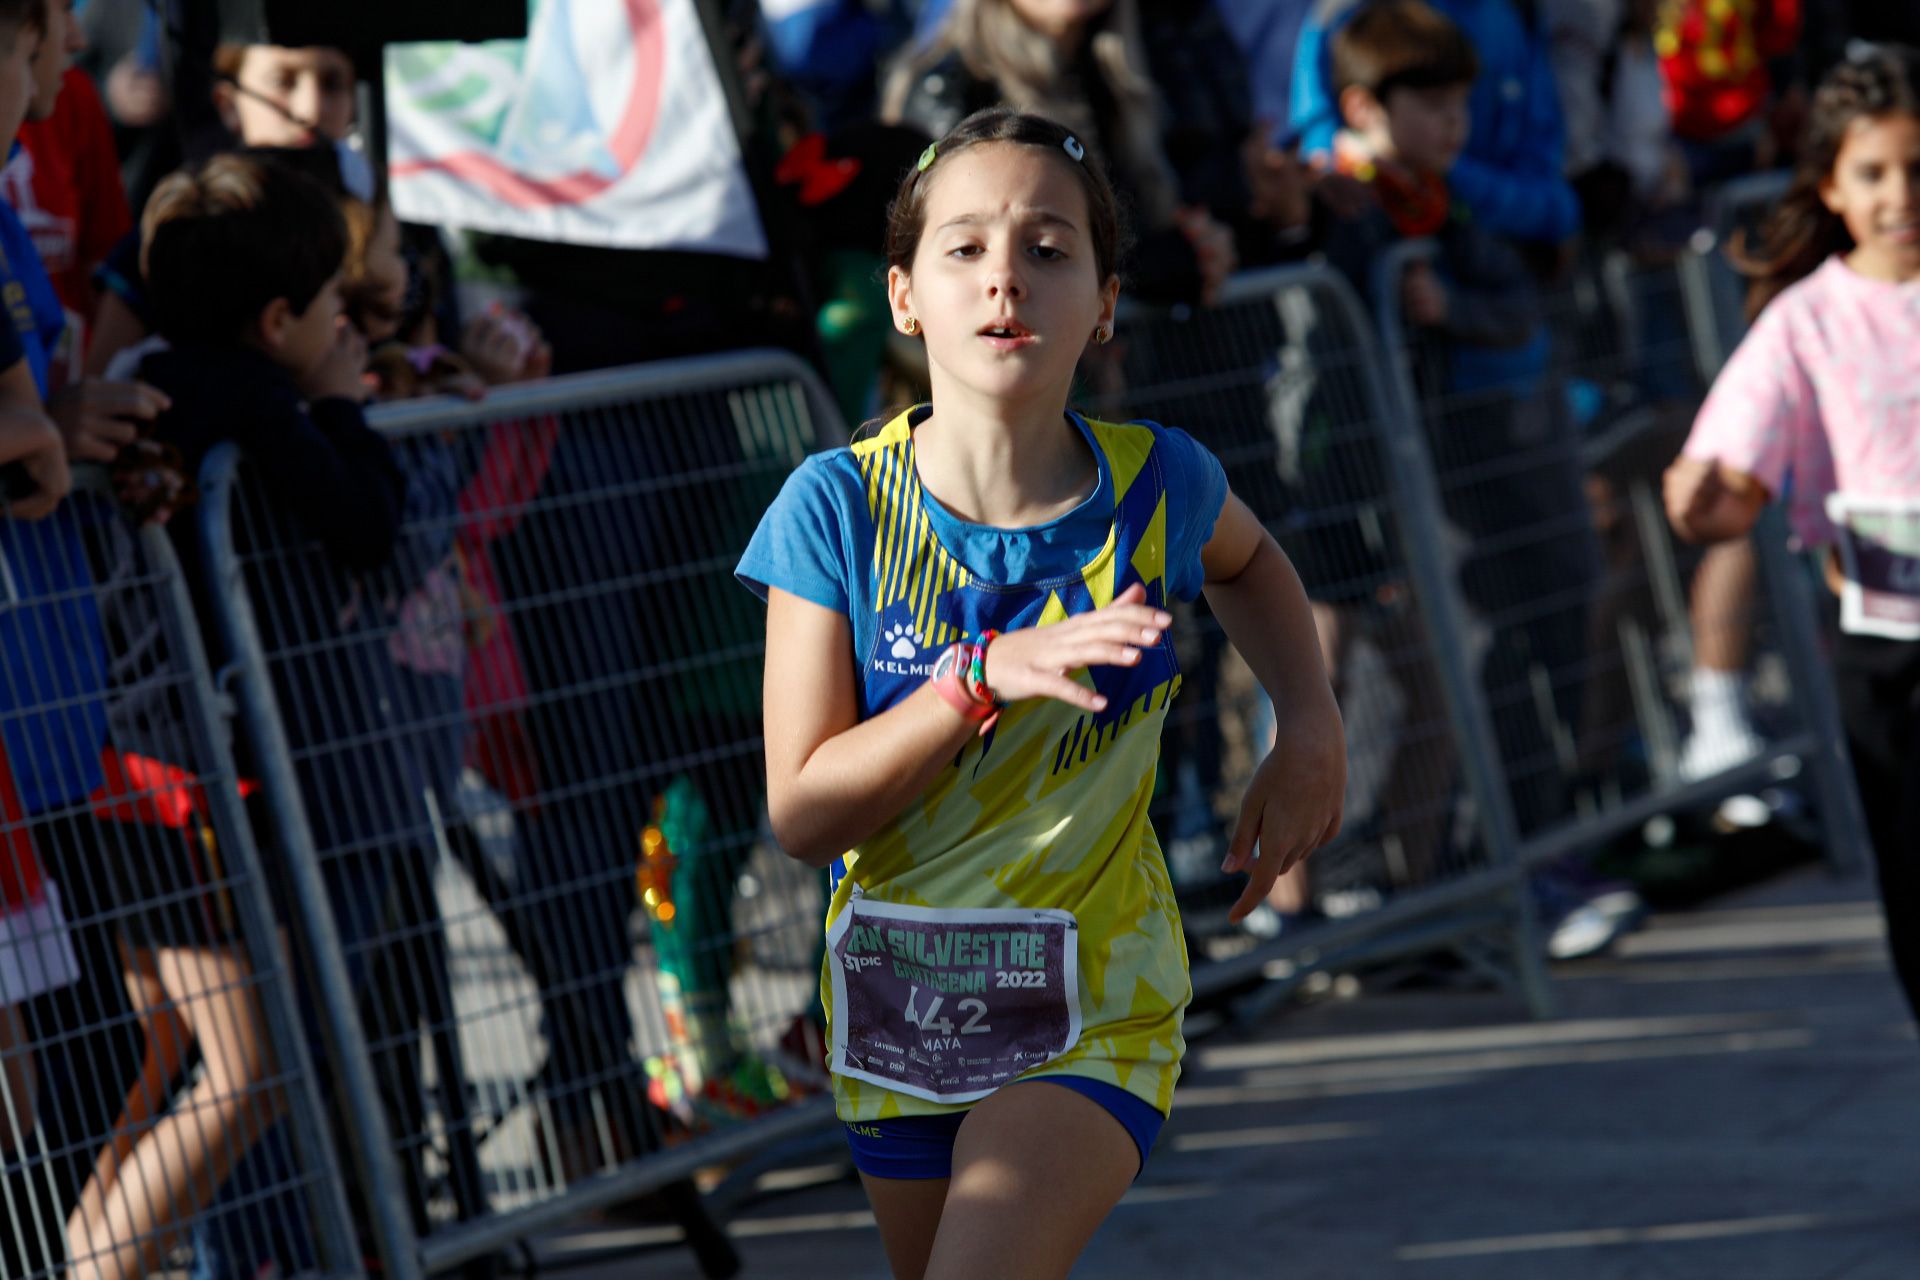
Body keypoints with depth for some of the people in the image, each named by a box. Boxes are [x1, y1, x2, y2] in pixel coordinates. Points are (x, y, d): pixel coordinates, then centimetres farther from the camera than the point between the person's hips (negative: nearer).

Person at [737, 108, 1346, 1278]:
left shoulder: (1158, 485, -10)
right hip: (895, 1003, 2)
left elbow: (1248, 563, 17)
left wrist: (1312, 729, 1)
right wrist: (986, 679, -27)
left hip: (1090, 1015, -2)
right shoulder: (840, 506, -14)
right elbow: (803, 815, -15)